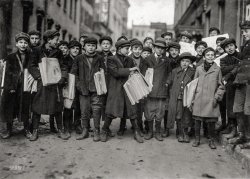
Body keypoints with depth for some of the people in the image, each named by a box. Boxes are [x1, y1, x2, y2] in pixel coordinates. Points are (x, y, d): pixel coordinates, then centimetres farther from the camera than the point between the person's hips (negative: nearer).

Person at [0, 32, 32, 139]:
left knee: (25, 108, 4)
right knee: (9, 107, 5)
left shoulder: (30, 57, 5)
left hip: (25, 86, 0)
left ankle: (26, 129, 19)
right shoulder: (10, 57, 3)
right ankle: (9, 130, 20)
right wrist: (10, 87, -10)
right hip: (12, 87, 0)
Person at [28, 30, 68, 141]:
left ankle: (60, 131, 17)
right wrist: (40, 77, -15)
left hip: (56, 83, 3)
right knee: (37, 107, 0)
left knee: (58, 107, 6)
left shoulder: (58, 53, 9)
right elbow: (31, 66, -4)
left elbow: (62, 67, 9)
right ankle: (35, 131, 11)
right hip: (41, 82, -2)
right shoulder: (37, 51, 0)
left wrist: (63, 77, -8)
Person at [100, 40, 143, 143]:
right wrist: (129, 70, -9)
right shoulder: (111, 59, -1)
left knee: (132, 111, 2)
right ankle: (104, 132, 15)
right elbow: (115, 72, -14)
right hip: (115, 89, -4)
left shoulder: (130, 60, 16)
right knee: (111, 112, -4)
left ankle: (136, 133, 13)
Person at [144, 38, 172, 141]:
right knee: (149, 112, 3)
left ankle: (158, 132, 18)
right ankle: (150, 132, 18)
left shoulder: (166, 60, 10)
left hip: (161, 90, 0)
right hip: (149, 89, 0)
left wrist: (166, 82, 2)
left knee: (159, 113, 4)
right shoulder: (148, 59, 9)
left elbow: (169, 74, 13)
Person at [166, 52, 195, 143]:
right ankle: (180, 134, 14)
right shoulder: (174, 71, 8)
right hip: (177, 98, 1)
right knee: (178, 117, 2)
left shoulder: (192, 72, 5)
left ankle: (185, 133, 18)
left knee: (186, 117, 4)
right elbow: (169, 82, 17)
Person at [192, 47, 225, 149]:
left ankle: (211, 141, 16)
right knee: (197, 119, 4)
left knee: (211, 121, 0)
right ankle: (197, 139, 17)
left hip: (211, 100, -1)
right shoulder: (199, 68, 7)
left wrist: (217, 97, -3)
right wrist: (192, 98, 6)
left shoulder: (217, 69, 4)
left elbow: (221, 86, 7)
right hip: (199, 99, 1)